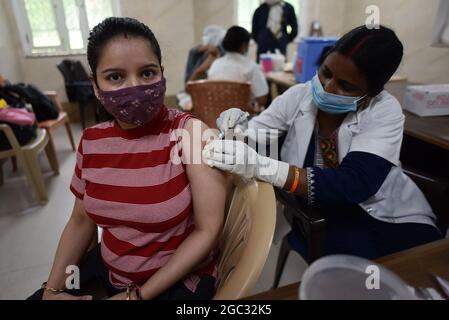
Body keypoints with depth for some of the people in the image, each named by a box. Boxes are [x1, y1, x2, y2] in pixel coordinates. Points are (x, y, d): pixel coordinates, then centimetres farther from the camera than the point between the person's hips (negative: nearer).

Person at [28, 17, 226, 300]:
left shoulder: (191, 132, -20)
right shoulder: (92, 141, -6)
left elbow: (207, 230, -19)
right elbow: (81, 219, 7)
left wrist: (138, 295, -17)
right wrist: (52, 288, -4)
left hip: (180, 278, -4)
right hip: (108, 269, 5)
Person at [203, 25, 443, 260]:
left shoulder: (385, 111, -13)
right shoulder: (298, 96, -7)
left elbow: (353, 184, -28)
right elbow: (255, 137, -1)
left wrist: (261, 166, -40)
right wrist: (240, 131, -27)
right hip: (318, 218, 0)